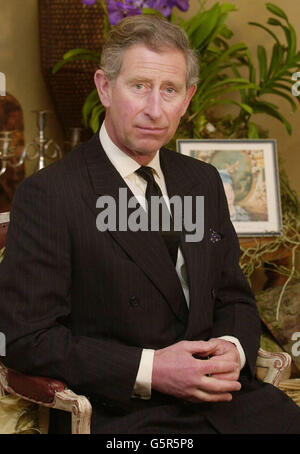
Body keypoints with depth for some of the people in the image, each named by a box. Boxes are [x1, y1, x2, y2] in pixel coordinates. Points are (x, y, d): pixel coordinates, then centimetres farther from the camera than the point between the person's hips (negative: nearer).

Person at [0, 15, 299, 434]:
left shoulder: (204, 182, 12)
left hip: (226, 399, 6)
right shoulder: (47, 196, -8)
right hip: (119, 415, -5)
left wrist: (232, 349, -6)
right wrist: (149, 370, -17)